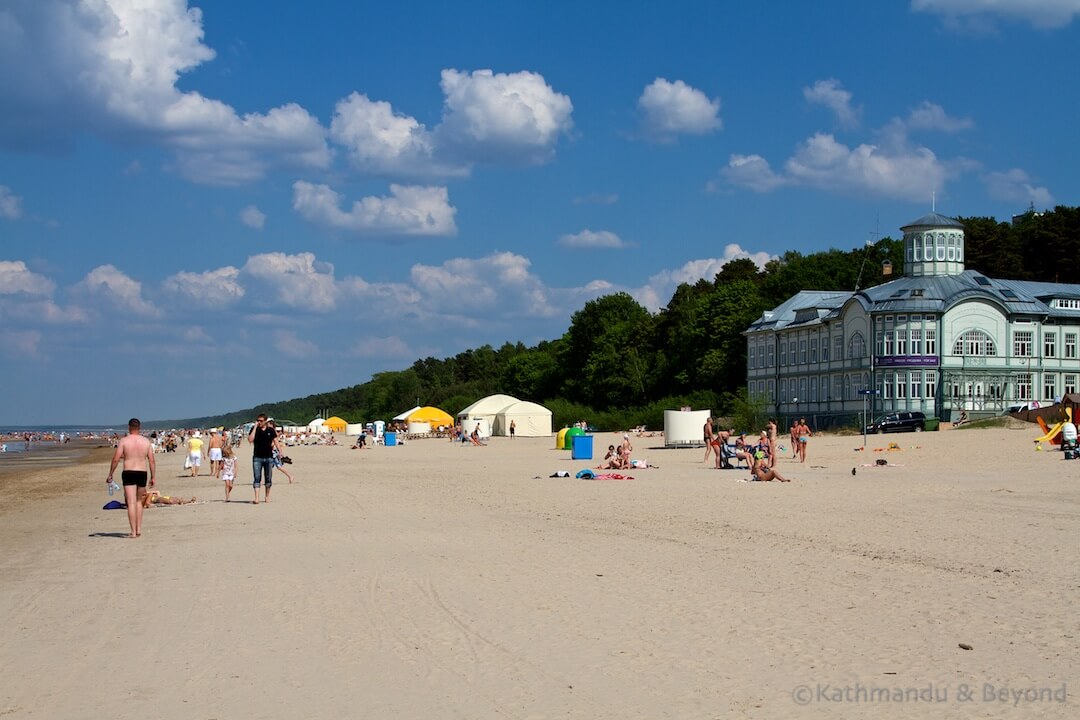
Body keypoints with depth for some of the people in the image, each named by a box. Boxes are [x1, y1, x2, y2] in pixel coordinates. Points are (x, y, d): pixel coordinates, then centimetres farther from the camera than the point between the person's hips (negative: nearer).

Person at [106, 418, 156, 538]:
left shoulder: (124, 441, -4)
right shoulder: (146, 441, 4)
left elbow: (116, 459, -7)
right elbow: (151, 460, 4)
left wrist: (110, 475, 1)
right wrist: (153, 477, 10)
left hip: (129, 473, -3)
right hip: (142, 473, 3)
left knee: (131, 502, -3)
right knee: (139, 501, 19)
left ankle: (133, 531, -9)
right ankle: (139, 529, 17)